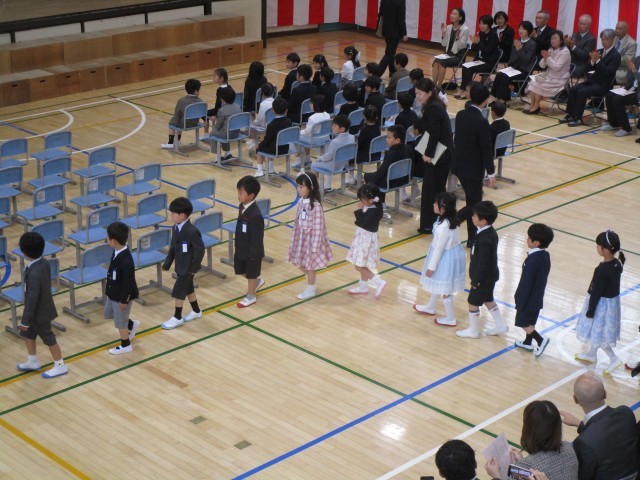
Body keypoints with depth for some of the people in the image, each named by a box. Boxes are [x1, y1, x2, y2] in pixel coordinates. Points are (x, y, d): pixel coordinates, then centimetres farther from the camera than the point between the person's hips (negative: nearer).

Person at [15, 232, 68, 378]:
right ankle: (32, 362, 43)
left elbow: (32, 298, -29)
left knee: (48, 339, 11)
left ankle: (60, 366, 30)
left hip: (39, 312, -9)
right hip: (43, 307, 9)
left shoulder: (34, 273, -36)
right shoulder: (43, 262, -9)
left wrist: (25, 320, -19)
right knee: (27, 334, 25)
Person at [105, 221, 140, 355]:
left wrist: (124, 300, -17)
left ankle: (125, 345, 33)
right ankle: (132, 325, 47)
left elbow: (128, 283, -26)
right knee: (109, 313, 27)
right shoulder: (117, 252, -7)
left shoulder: (126, 261, -36)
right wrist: (109, 291, 19)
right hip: (113, 293, 9)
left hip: (121, 296, -9)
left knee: (120, 320, 11)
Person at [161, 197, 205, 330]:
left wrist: (194, 267, -18)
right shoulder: (175, 228, 0)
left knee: (178, 291, 0)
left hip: (188, 267, -8)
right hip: (180, 265, 8)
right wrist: (167, 263, 11)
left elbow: (200, 249, -22)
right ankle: (196, 311, 38)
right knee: (188, 288, 21)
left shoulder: (191, 231, -27)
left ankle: (177, 318, 15)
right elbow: (173, 247, 10)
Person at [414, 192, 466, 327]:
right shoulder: (451, 219, -5)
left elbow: (439, 248, -24)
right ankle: (430, 307, 50)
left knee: (444, 289, 10)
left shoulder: (443, 226, -32)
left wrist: (431, 267, -13)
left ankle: (450, 319, 26)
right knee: (438, 284, 29)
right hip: (453, 253, 9)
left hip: (446, 257, -9)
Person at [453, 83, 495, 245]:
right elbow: (486, 149, -18)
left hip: (459, 165, 8)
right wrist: (491, 172, -9)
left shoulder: (460, 115, 0)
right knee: (474, 204, 4)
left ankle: (472, 238, 22)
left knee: (472, 201, 17)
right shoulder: (481, 122, -22)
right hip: (473, 169, -8)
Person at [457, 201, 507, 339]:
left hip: (484, 277, -9)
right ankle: (500, 325, 37)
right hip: (490, 275, 9)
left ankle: (473, 330, 27)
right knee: (488, 299, 25)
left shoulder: (484, 240, -33)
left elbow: (482, 263, -27)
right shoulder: (490, 231, -4)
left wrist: (476, 280, -16)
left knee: (473, 302, 10)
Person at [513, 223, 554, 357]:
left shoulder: (532, 260, -30)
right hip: (538, 296, 8)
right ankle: (528, 342, 36)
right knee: (531, 321, 23)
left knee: (523, 322, 8)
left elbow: (525, 283, -24)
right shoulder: (545, 255, -4)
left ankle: (540, 339, 2)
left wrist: (520, 301, -14)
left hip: (529, 298, -8)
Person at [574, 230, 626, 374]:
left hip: (601, 304, -9)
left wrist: (590, 311, -13)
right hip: (612, 302, 9)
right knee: (597, 332, 24)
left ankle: (614, 359, 10)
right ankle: (592, 354, 41)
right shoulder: (618, 263, -4)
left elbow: (596, 292, -22)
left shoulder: (603, 269, -29)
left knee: (597, 332, 7)